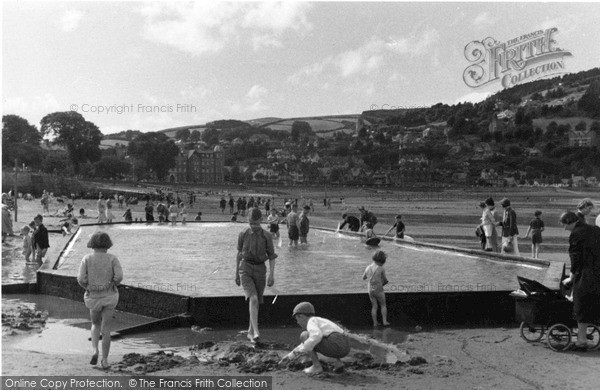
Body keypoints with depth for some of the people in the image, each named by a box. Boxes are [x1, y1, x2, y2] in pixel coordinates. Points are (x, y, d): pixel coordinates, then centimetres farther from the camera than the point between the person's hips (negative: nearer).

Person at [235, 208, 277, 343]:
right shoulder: (243, 234, 0)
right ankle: (256, 332, -24)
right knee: (253, 299, -21)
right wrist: (236, 273, 14)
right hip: (245, 268, -1)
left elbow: (272, 256, 1)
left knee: (256, 302, 8)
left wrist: (271, 275, -8)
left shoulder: (266, 236, -2)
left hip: (260, 269, 1)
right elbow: (239, 253, 11)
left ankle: (250, 332, 25)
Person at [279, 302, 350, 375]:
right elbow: (307, 344, 39)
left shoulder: (311, 321, 0)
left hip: (337, 344, -9)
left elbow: (316, 336, -22)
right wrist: (290, 356, 40)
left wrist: (298, 352, -14)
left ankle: (317, 366, 0)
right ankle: (338, 362, 18)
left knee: (304, 335, 1)